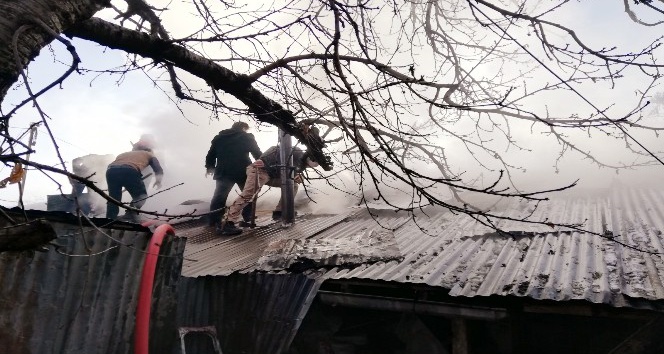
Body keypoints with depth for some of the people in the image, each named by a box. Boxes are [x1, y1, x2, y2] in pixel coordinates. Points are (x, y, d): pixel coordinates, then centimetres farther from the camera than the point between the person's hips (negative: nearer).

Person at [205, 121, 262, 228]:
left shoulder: (218, 138, 17)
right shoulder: (247, 137, 5)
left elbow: (211, 154, 17)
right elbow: (258, 154, 2)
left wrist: (209, 167, 28)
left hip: (224, 172, 3)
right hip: (243, 172, -2)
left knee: (219, 196, 8)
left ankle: (213, 220, 6)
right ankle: (249, 219, 12)